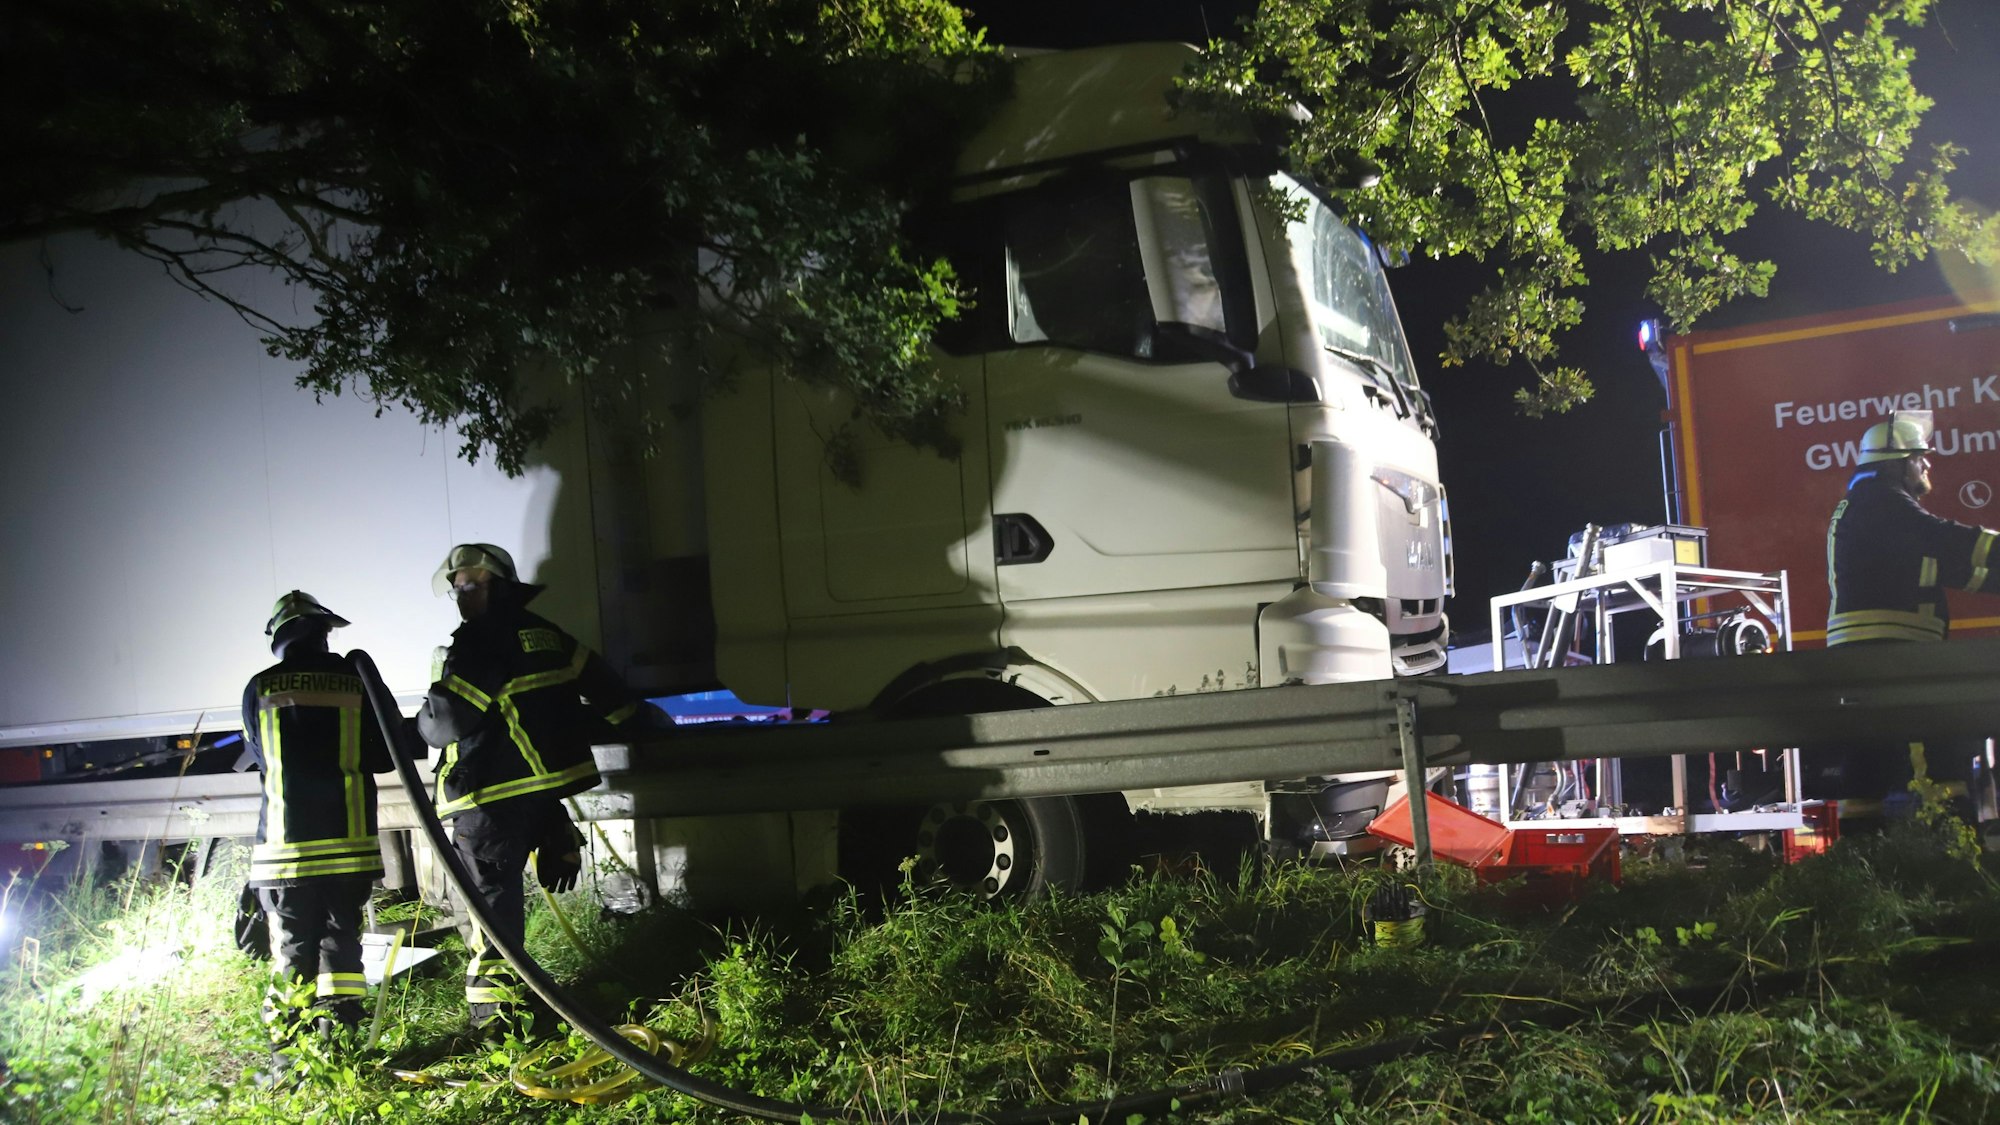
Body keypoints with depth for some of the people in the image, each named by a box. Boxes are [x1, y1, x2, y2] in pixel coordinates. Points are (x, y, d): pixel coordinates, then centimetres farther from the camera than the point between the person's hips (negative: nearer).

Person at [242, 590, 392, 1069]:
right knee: (341, 939, 7)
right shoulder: (357, 680, 0)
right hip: (348, 840, 0)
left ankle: (288, 1050, 6)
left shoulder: (260, 689, 0)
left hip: (285, 845, 0)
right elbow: (383, 756, 7)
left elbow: (260, 757, 12)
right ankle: (338, 1039, 6)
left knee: (292, 947, 6)